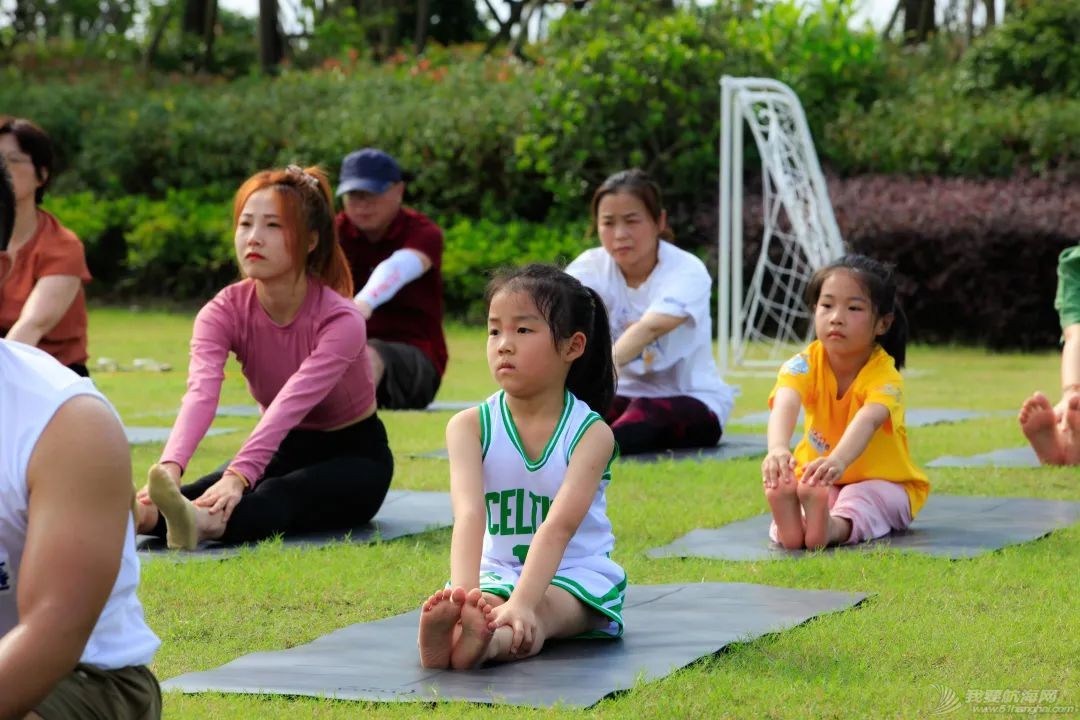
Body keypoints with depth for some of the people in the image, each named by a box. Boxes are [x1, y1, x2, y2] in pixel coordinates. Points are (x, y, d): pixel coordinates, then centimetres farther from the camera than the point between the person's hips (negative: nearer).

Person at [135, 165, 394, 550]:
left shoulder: (341, 320, -25)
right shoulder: (224, 312, -14)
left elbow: (290, 405, -41)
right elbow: (200, 394, -33)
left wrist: (236, 477, -57)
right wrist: (169, 468, -53)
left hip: (354, 455, -5)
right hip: (287, 451, 5)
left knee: (285, 493, -39)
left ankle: (204, 522, -69)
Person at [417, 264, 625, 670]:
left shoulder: (591, 434, -12)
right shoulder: (470, 426, -6)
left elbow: (559, 525, -28)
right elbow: (469, 513, -24)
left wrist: (521, 603, -44)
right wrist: (464, 592, -43)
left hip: (576, 576, -2)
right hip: (497, 573, 2)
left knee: (537, 616, -36)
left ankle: (488, 643, -67)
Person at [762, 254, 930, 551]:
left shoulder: (885, 377, -22)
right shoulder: (806, 364, -13)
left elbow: (868, 420, -44)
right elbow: (785, 404, -35)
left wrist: (838, 460, -68)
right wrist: (778, 448, -60)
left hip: (881, 482, -2)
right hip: (820, 479, 2)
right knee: (783, 489, -31)